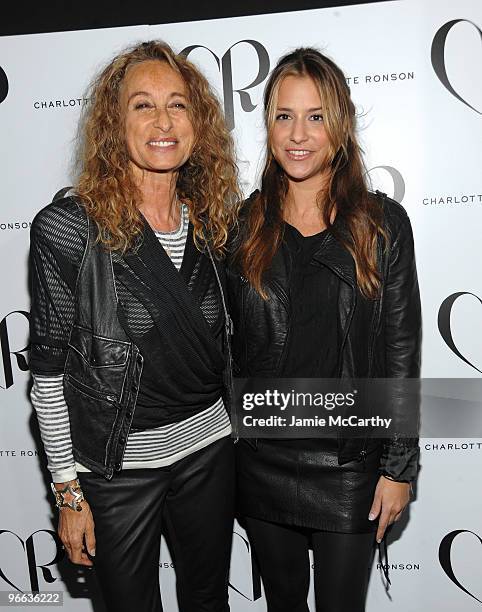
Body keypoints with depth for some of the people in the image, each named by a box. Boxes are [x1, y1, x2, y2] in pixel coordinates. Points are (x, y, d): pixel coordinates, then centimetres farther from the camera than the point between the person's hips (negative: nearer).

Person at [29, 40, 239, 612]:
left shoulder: (214, 221, -1)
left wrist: (239, 438, 12)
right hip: (116, 462, -4)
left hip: (208, 445, 4)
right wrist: (68, 491, -7)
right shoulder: (68, 227, -15)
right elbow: (48, 370, -10)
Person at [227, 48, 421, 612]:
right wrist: (225, 445, 4)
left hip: (349, 462, -1)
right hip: (261, 458, 2)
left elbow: (401, 353, -5)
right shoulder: (244, 225, -1)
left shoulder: (383, 223, -6)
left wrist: (400, 466, -4)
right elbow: (229, 343, 3)